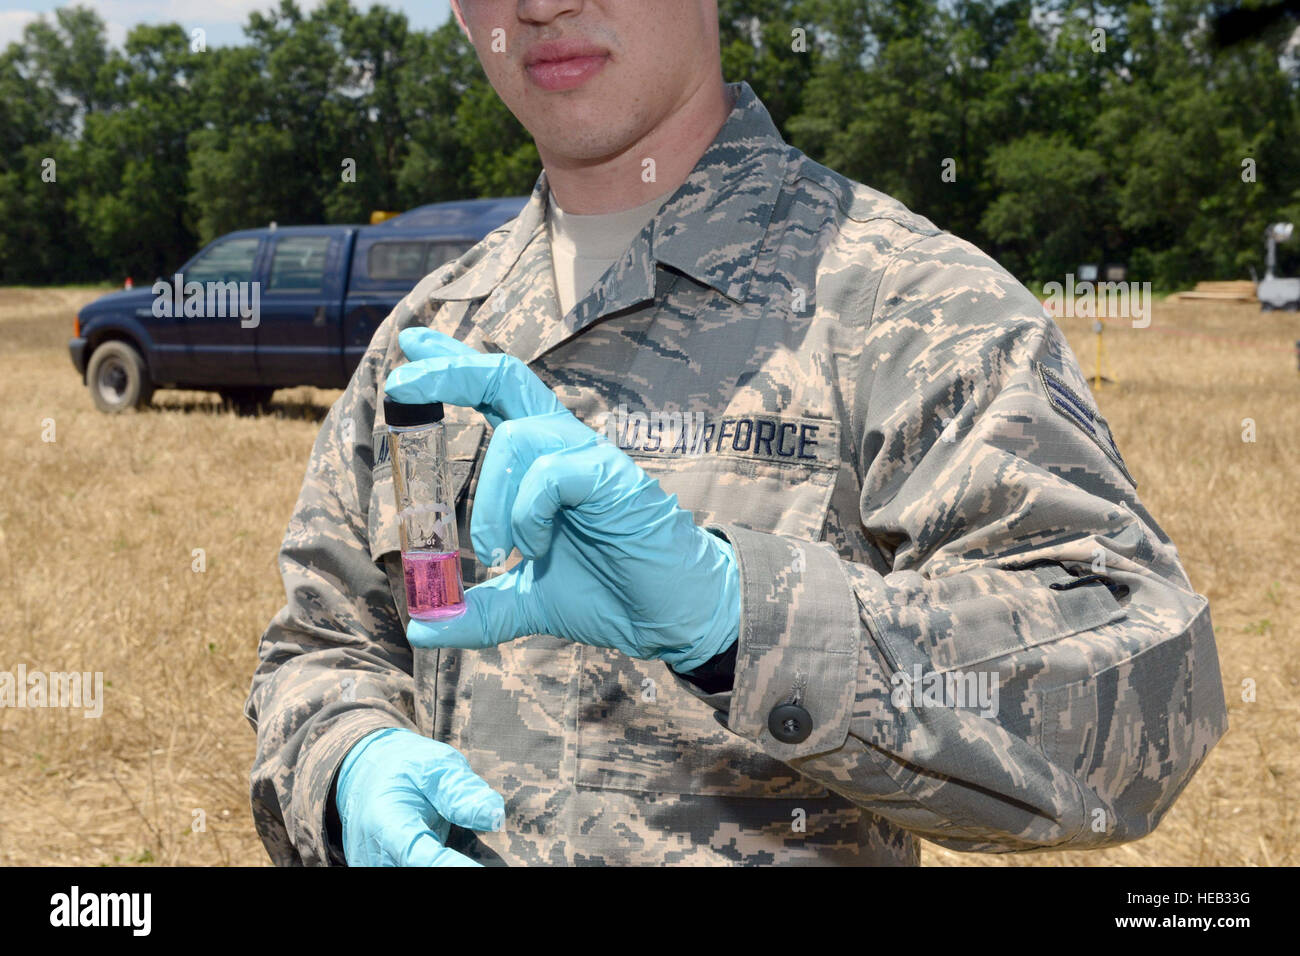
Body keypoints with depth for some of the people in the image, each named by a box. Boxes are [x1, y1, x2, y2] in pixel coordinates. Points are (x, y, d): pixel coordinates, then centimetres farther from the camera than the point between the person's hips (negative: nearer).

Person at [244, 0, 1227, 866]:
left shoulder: (901, 301, -15)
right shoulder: (425, 340, 3)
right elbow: (324, 649, 10)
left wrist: (727, 606, -38)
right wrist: (352, 769, -13)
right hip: (458, 839, 4)